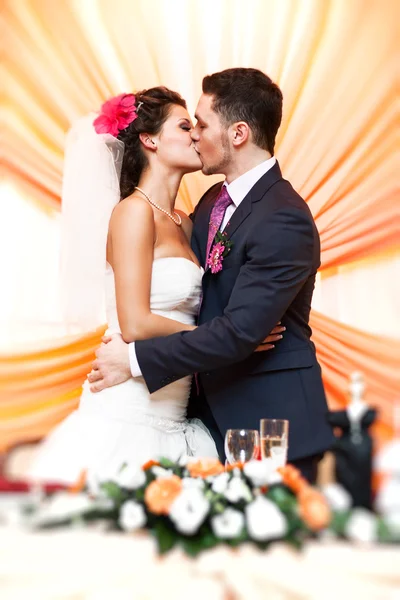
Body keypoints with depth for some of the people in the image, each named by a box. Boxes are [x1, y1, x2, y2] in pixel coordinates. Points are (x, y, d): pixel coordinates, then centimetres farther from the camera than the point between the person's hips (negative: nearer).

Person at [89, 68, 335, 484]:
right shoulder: (212, 201, 6)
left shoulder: (286, 221, -21)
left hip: (270, 421, -7)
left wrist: (135, 359, -19)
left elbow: (238, 331, -25)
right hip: (214, 411, 8)